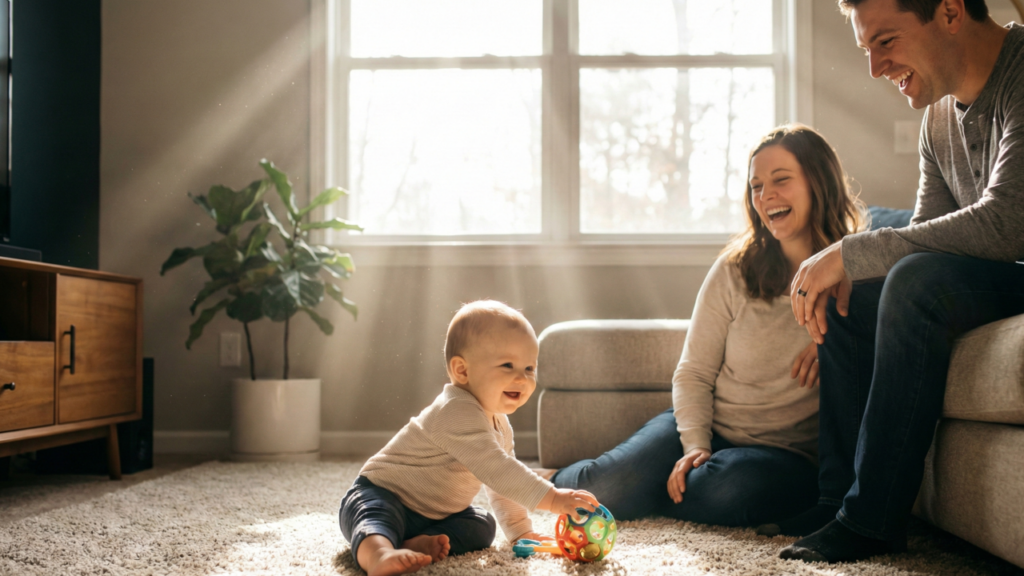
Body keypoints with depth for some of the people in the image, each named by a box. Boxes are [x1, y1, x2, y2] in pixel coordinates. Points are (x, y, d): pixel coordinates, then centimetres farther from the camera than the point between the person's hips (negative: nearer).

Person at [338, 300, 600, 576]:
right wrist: (552, 499, -40)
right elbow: (495, 470, -38)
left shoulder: (499, 423, 5)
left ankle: (422, 543, -22)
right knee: (376, 514, -38)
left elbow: (502, 481, 18)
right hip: (381, 494, -10)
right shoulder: (457, 412, -29)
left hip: (433, 514, 10)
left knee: (483, 526, -4)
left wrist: (520, 530, 17)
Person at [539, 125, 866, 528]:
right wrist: (695, 445, -12)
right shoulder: (735, 269, 1)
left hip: (788, 452, -1)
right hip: (709, 425, 2)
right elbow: (693, 373, 2)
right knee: (610, 484, -22)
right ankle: (556, 481, 14)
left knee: (724, 490, -35)